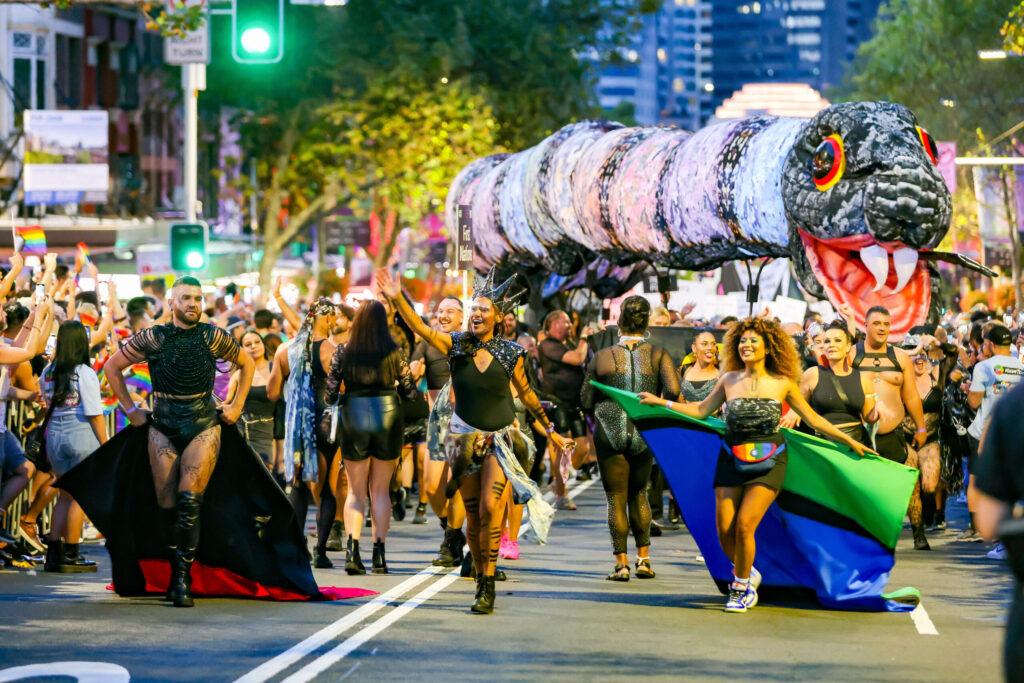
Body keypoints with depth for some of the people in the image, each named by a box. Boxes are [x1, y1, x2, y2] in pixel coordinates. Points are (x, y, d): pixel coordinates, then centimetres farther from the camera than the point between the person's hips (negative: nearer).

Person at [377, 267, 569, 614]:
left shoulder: (510, 352, 0)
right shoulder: (457, 345, 0)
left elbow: (526, 393, 13)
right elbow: (420, 328, -14)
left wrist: (549, 430, 23)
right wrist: (396, 299, -30)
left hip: (498, 441, -2)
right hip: (464, 438, 2)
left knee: (490, 507, -16)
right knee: (473, 514, 5)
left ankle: (488, 586, -14)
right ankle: (481, 581, 18)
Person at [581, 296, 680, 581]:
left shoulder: (602, 357, -1)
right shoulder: (658, 355, -1)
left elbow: (586, 400, 1)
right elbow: (673, 390, -14)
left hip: (609, 432, -2)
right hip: (645, 433, 2)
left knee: (616, 497, 6)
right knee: (639, 493, 19)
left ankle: (621, 562, 1)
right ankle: (643, 557, 14)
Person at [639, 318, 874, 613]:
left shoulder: (782, 384, 1)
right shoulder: (729, 380, 6)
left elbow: (813, 419, 9)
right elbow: (701, 410, 14)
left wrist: (849, 441, 9)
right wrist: (661, 402, 9)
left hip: (768, 463, -3)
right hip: (732, 461, 3)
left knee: (744, 525, -14)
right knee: (724, 530, -2)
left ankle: (741, 587, 6)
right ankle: (747, 573, 27)